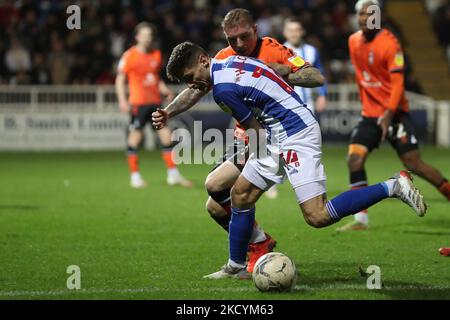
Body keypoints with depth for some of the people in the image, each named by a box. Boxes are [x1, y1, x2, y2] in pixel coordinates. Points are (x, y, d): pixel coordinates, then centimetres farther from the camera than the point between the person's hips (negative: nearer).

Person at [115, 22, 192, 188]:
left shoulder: (156, 54, 12)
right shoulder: (130, 55, -4)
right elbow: (120, 79, -2)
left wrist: (166, 91, 6)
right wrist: (122, 100, -12)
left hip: (156, 102, 5)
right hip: (138, 102, -5)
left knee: (166, 135, 1)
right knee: (135, 137, -2)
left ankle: (173, 174, 8)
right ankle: (135, 176, 8)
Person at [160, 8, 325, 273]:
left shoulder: (273, 51, -14)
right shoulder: (226, 57, 3)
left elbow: (318, 78, -22)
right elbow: (196, 89, 6)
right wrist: (167, 112, -9)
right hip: (244, 137, 7)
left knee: (216, 184, -22)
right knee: (216, 208, 4)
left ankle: (260, 244, -7)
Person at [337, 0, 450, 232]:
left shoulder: (389, 43, -15)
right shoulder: (354, 41, 7)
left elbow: (397, 82, -19)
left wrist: (389, 114, -27)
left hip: (394, 113, -6)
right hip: (370, 114, 6)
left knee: (414, 164, -6)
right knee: (354, 159, -11)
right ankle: (360, 219, -8)